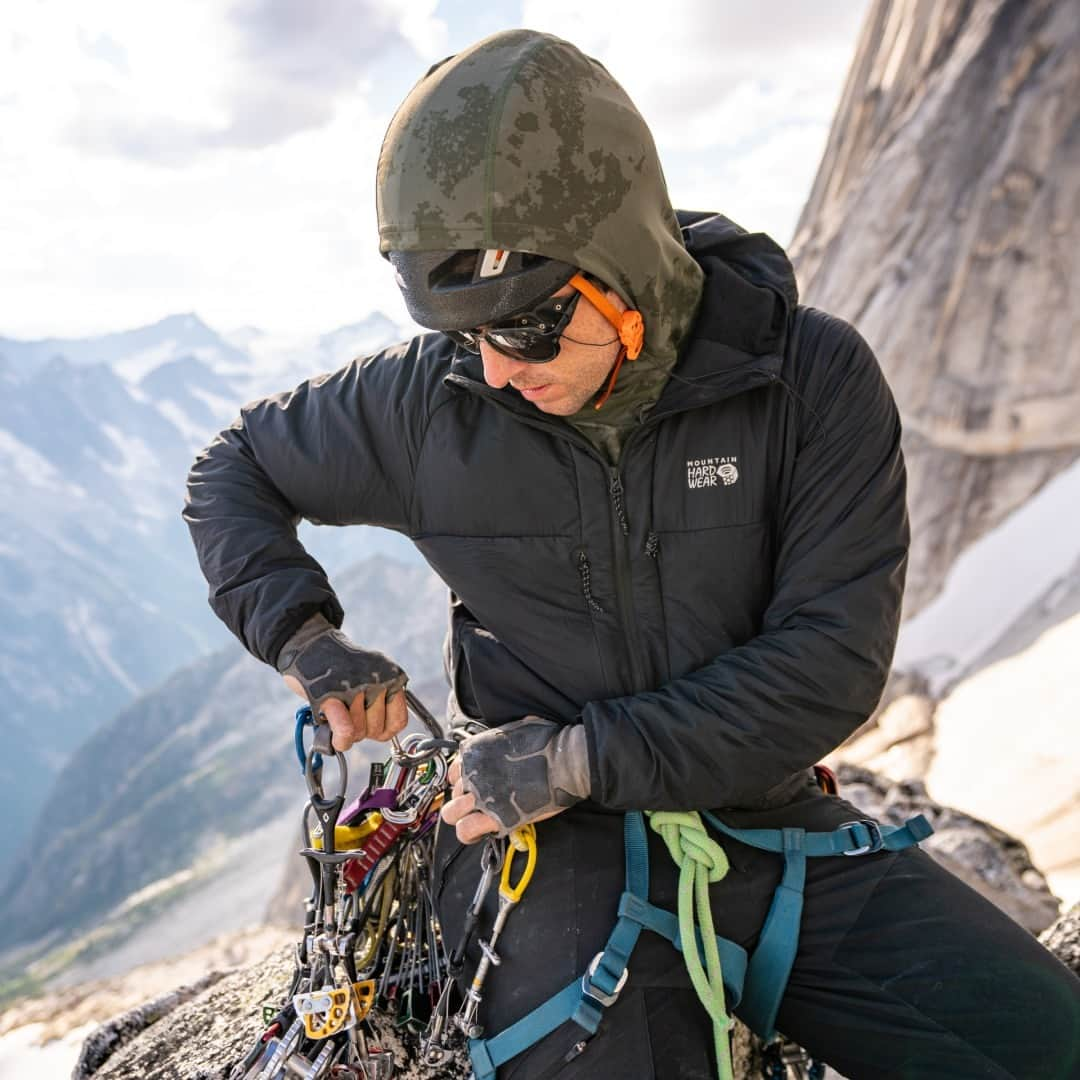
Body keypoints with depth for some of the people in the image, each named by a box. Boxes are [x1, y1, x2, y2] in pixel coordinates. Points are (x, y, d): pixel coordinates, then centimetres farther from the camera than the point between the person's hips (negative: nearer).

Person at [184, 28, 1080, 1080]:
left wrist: (584, 757, -18)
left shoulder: (814, 373, -8)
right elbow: (231, 469, 13)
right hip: (551, 838, -1)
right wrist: (299, 634, -5)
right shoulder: (425, 396, -4)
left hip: (763, 816, 2)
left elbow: (831, 658, -12)